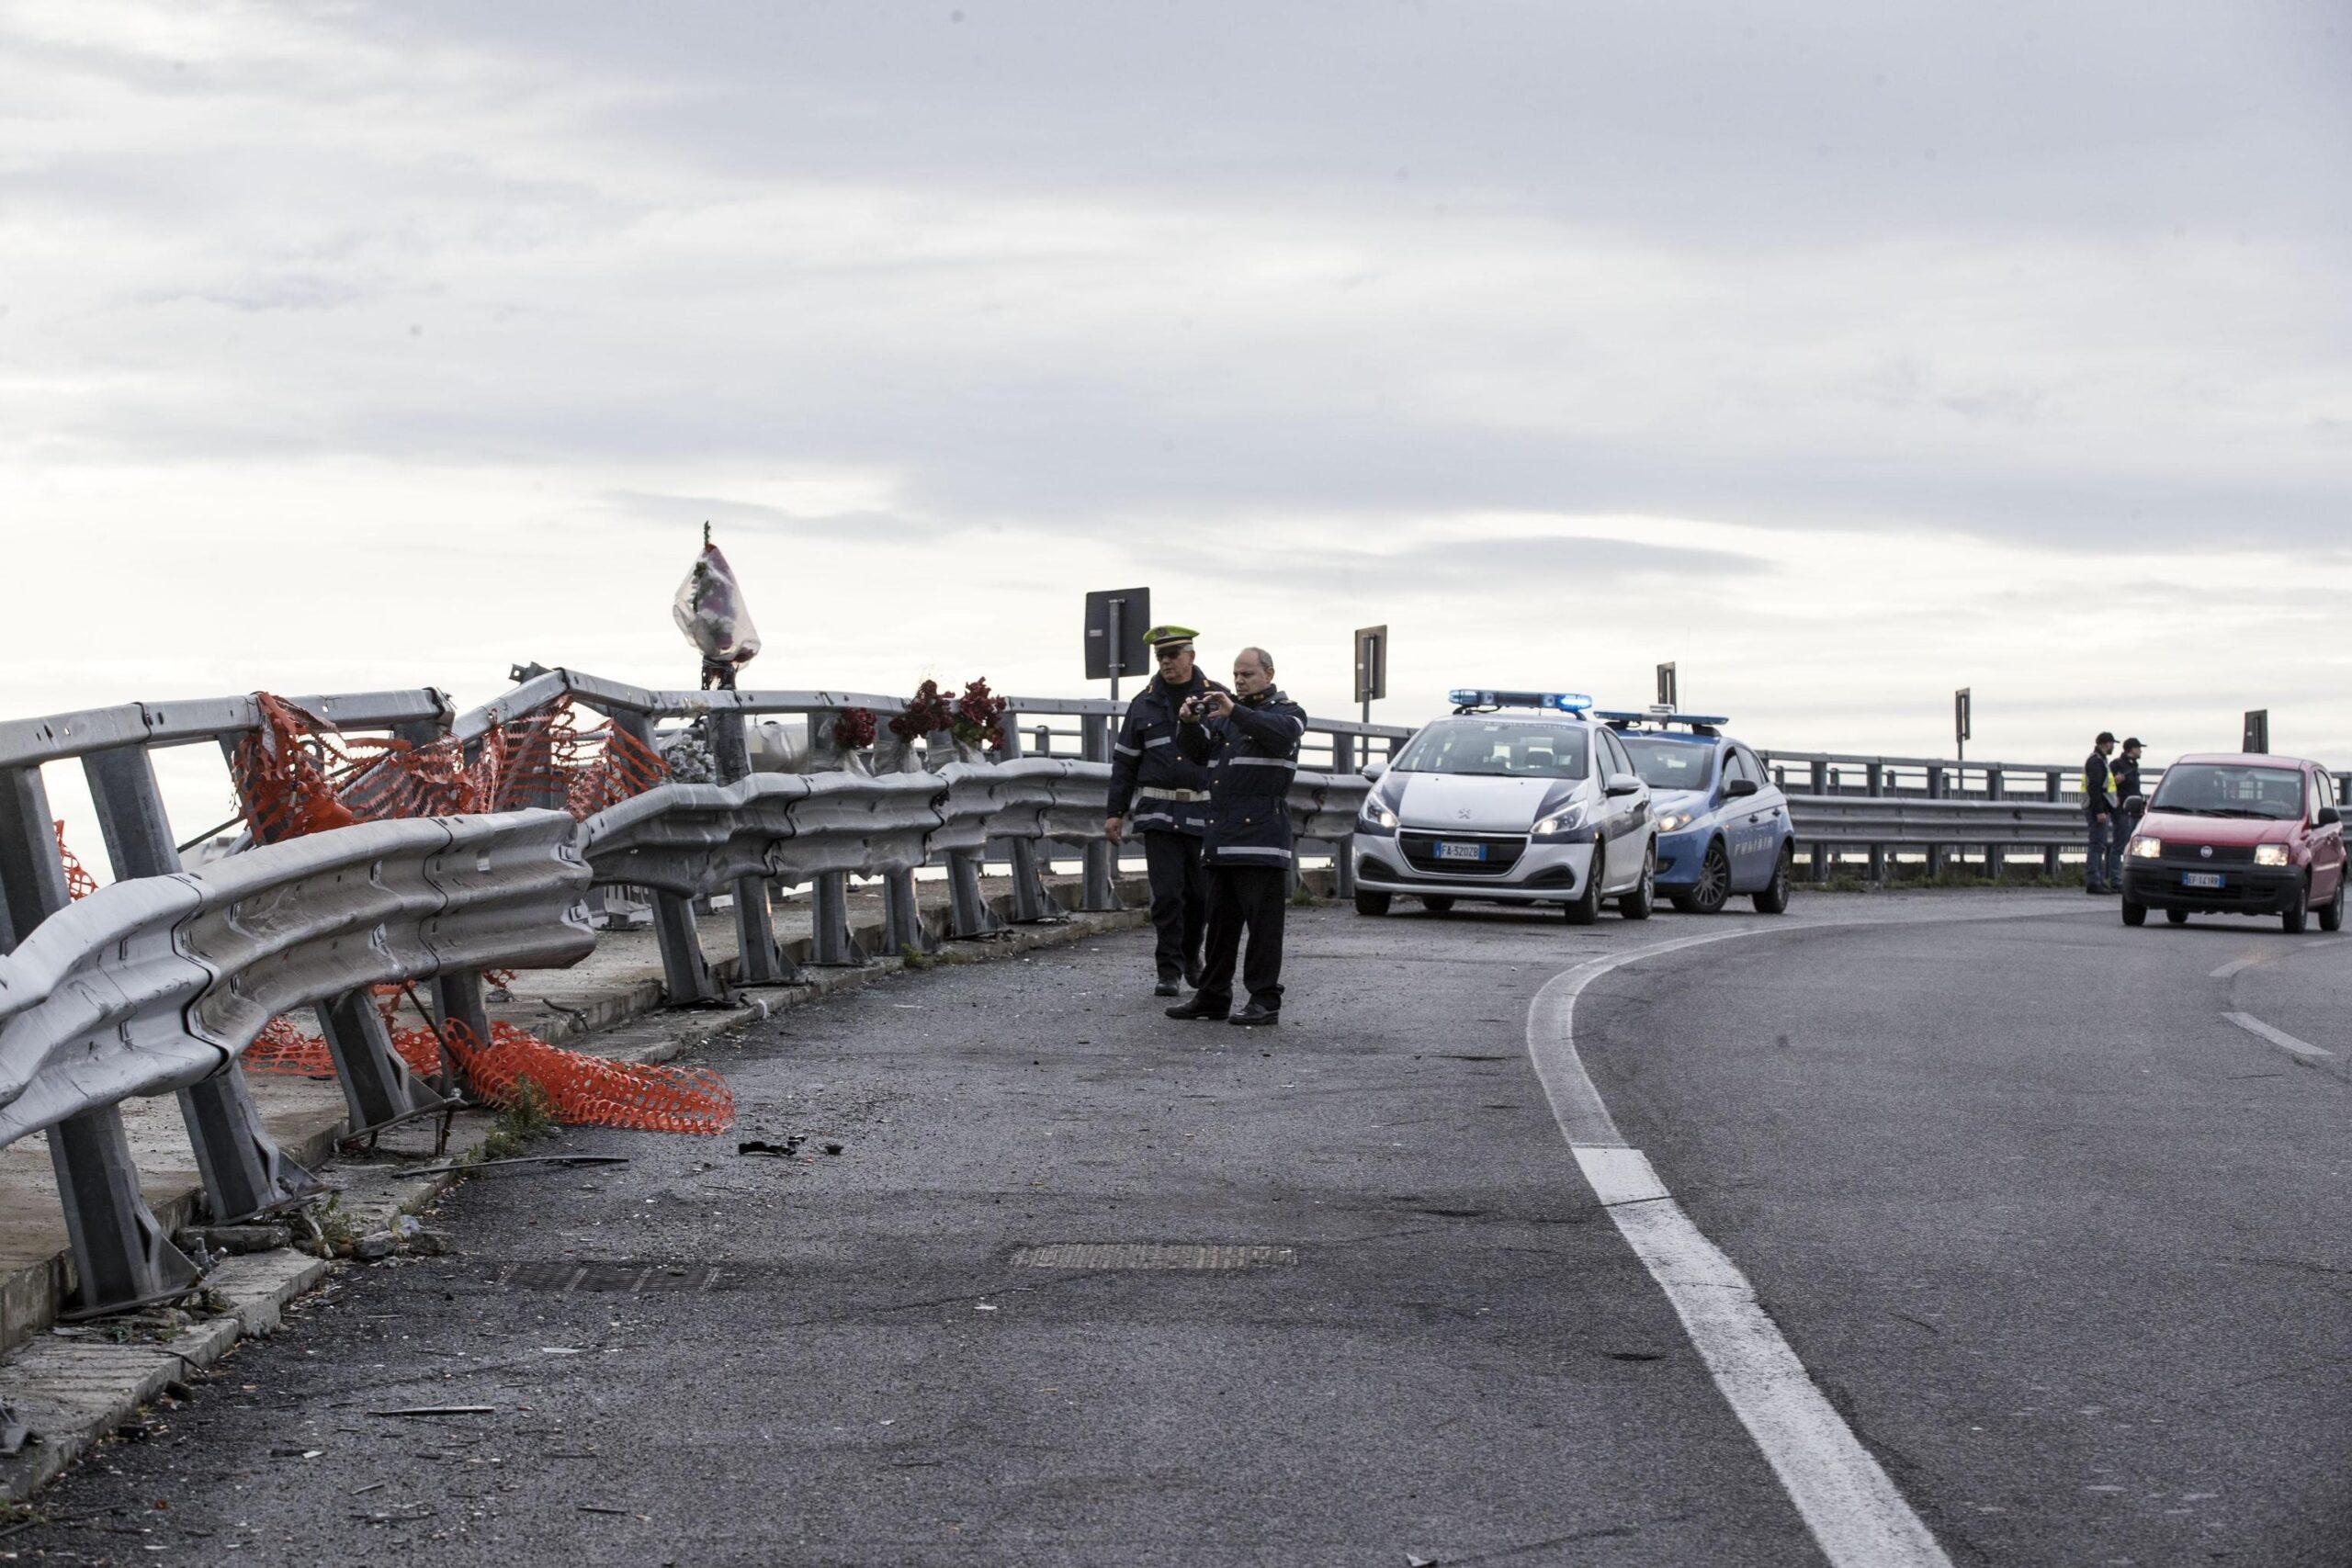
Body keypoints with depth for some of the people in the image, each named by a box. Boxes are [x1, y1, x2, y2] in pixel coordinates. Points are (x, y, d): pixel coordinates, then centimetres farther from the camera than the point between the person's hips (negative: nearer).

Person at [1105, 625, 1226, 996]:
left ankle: (1190, 955, 29)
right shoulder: (1144, 703, 7)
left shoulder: (1216, 698, 3)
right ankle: (1169, 972, -1)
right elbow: (1124, 761, 10)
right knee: (1166, 894, -6)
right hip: (1158, 810, 0)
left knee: (1202, 893, 6)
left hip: (1204, 812, 0)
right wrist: (1115, 812, 6)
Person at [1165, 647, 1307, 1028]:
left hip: (1261, 834, -7)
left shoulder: (1286, 711, 2)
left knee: (1262, 921, -8)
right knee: (1220, 920, 10)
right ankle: (1213, 997, 14)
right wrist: (1190, 723, -7)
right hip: (1222, 836, 7)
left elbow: (1280, 733, -21)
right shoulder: (1225, 712, 22)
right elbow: (1197, 751, 14)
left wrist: (1234, 712, -31)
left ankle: (1265, 1001, -8)